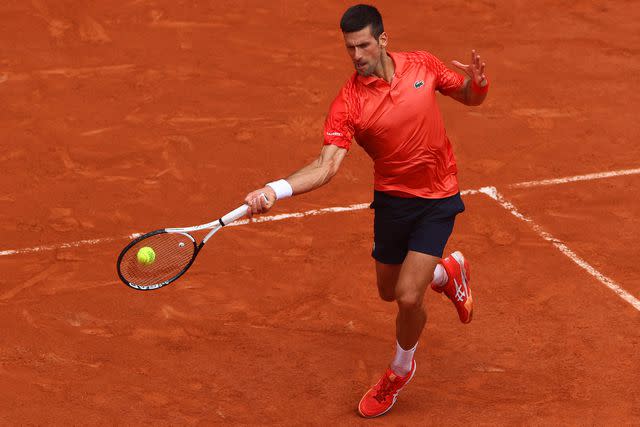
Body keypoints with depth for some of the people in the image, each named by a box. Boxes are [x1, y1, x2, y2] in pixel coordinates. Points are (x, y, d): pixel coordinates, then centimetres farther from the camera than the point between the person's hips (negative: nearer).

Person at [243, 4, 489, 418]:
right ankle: (448, 272, 53)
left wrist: (477, 83, -19)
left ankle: (401, 370, 22)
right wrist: (274, 190, -43)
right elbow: (327, 165, -26)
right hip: (392, 198, 2)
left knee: (408, 297, -10)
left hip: (437, 200, -2)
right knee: (390, 291, 19)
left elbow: (469, 96, 7)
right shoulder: (348, 103, -16)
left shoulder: (422, 65, -9)